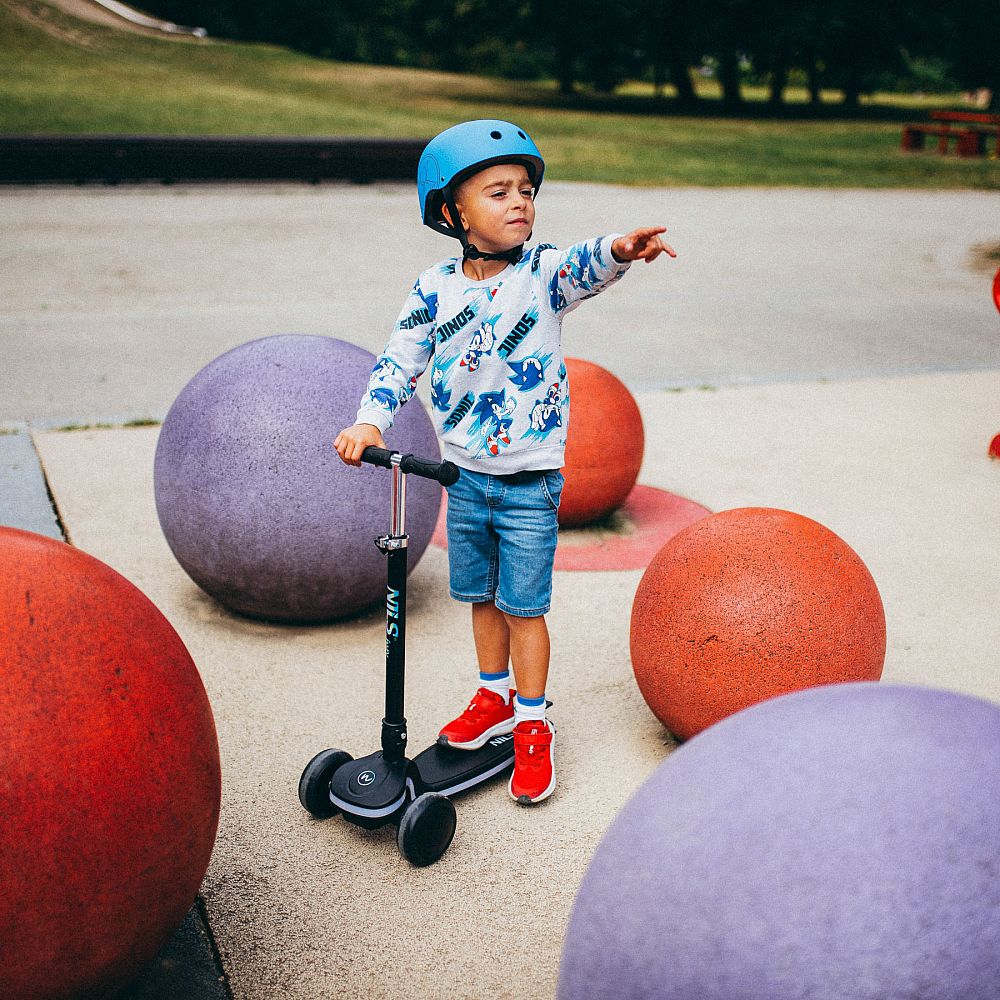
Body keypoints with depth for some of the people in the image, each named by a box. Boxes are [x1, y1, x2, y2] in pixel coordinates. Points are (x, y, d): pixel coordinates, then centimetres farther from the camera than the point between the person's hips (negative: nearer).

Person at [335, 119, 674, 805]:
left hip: (530, 481, -3)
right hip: (466, 476, 4)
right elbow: (400, 360, 0)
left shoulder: (543, 275, -11)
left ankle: (532, 725, 20)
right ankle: (495, 697, 39)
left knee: (524, 605, 3)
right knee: (481, 595, 18)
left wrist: (619, 251, -55)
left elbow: (585, 267, -32)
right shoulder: (436, 290, -3)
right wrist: (370, 422, -15)